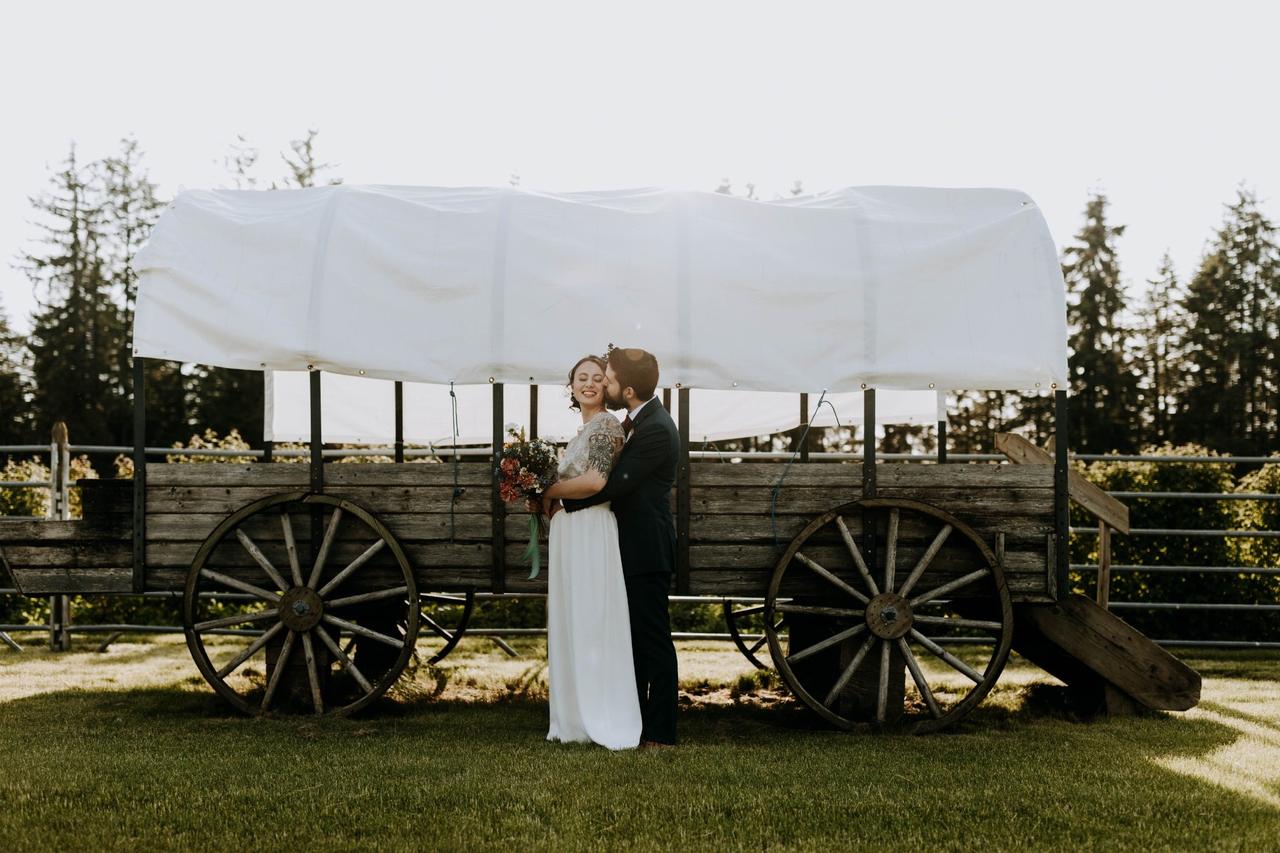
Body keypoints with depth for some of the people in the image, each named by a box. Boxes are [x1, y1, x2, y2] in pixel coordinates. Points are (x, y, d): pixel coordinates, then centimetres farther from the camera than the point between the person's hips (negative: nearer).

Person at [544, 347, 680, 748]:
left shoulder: (655, 430, -21)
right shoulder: (637, 420, 10)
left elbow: (611, 485, -22)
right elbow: (616, 476, 13)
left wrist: (557, 496, -11)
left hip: (647, 552, -10)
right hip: (632, 549, 10)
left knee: (653, 641, -3)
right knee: (634, 639, 15)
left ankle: (660, 733, 4)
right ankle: (636, 722, 23)